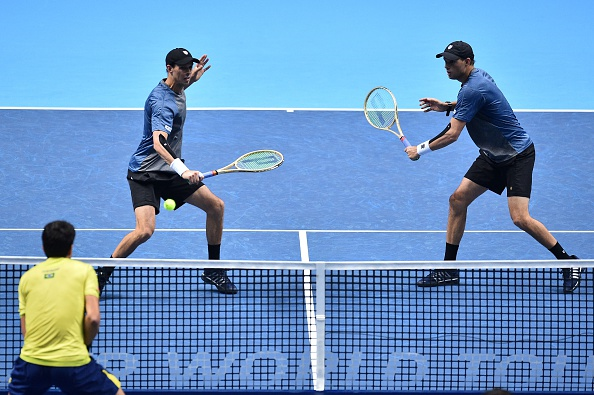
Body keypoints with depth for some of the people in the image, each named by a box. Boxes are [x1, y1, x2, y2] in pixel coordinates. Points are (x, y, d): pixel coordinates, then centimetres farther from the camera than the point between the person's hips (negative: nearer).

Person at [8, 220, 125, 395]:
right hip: (73, 361, -3)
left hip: (31, 360, 3)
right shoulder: (84, 270, 4)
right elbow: (93, 318, -8)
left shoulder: (27, 277, 12)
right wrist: (85, 344, 9)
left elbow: (24, 329, 10)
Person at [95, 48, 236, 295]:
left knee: (216, 206, 3)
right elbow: (158, 143, -41)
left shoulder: (177, 91, 5)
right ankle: (102, 274, -6)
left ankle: (213, 271, 16)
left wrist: (192, 80, 18)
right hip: (145, 172, -9)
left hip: (170, 170, 9)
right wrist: (182, 170, -56)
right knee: (145, 230, -25)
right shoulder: (162, 102, -25)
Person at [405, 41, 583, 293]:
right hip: (493, 156, 10)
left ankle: (568, 262, -4)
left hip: (518, 156, -10)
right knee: (458, 199, 3)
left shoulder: (473, 89, -25)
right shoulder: (477, 77, 4)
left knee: (520, 218, -19)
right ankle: (448, 270, 9)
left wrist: (420, 150, -12)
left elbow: (452, 135, -25)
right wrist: (447, 106, 14)